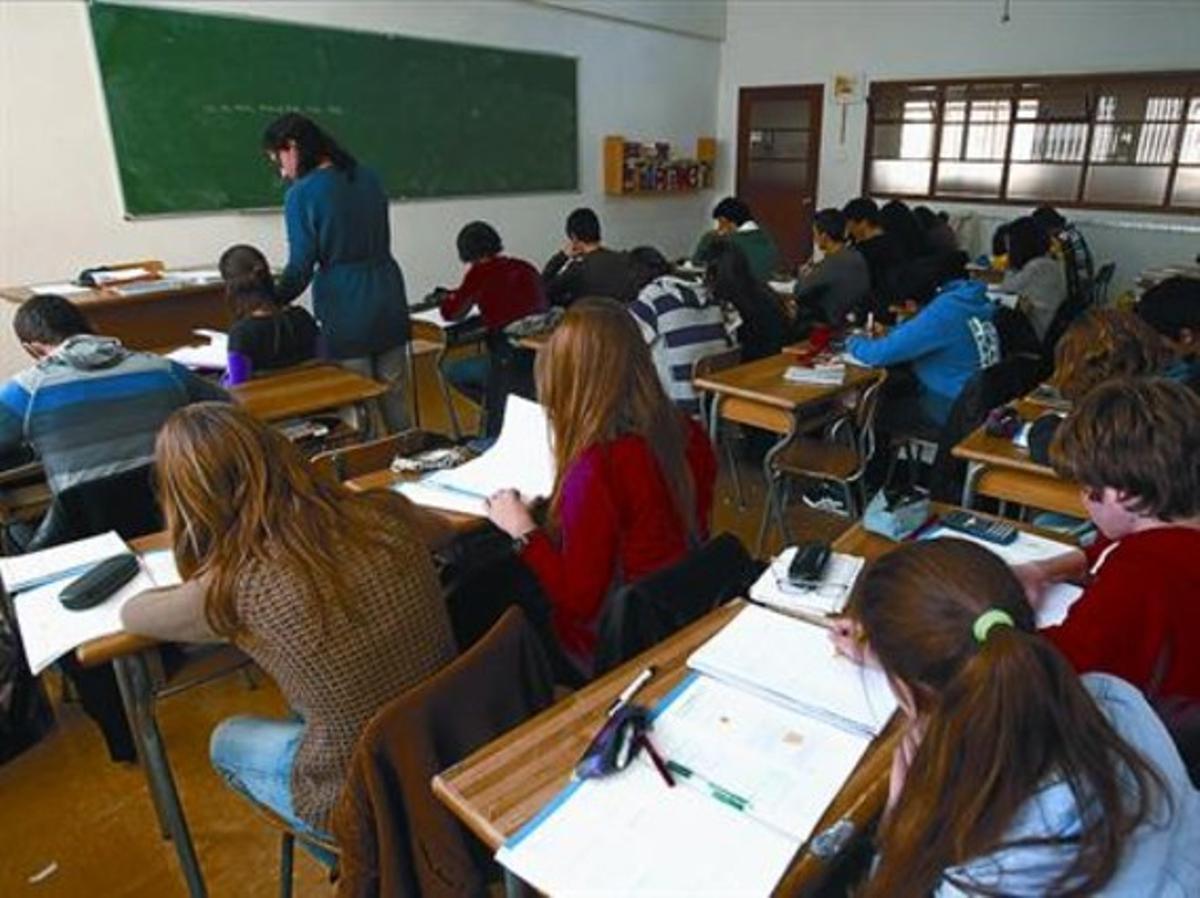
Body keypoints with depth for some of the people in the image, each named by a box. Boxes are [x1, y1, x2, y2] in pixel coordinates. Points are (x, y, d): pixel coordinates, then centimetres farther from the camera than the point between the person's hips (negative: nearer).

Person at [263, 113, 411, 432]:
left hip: (345, 311, -6)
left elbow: (300, 268, -10)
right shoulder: (368, 178, 8)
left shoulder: (302, 194, -10)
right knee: (396, 402, 14)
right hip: (389, 298, 6)